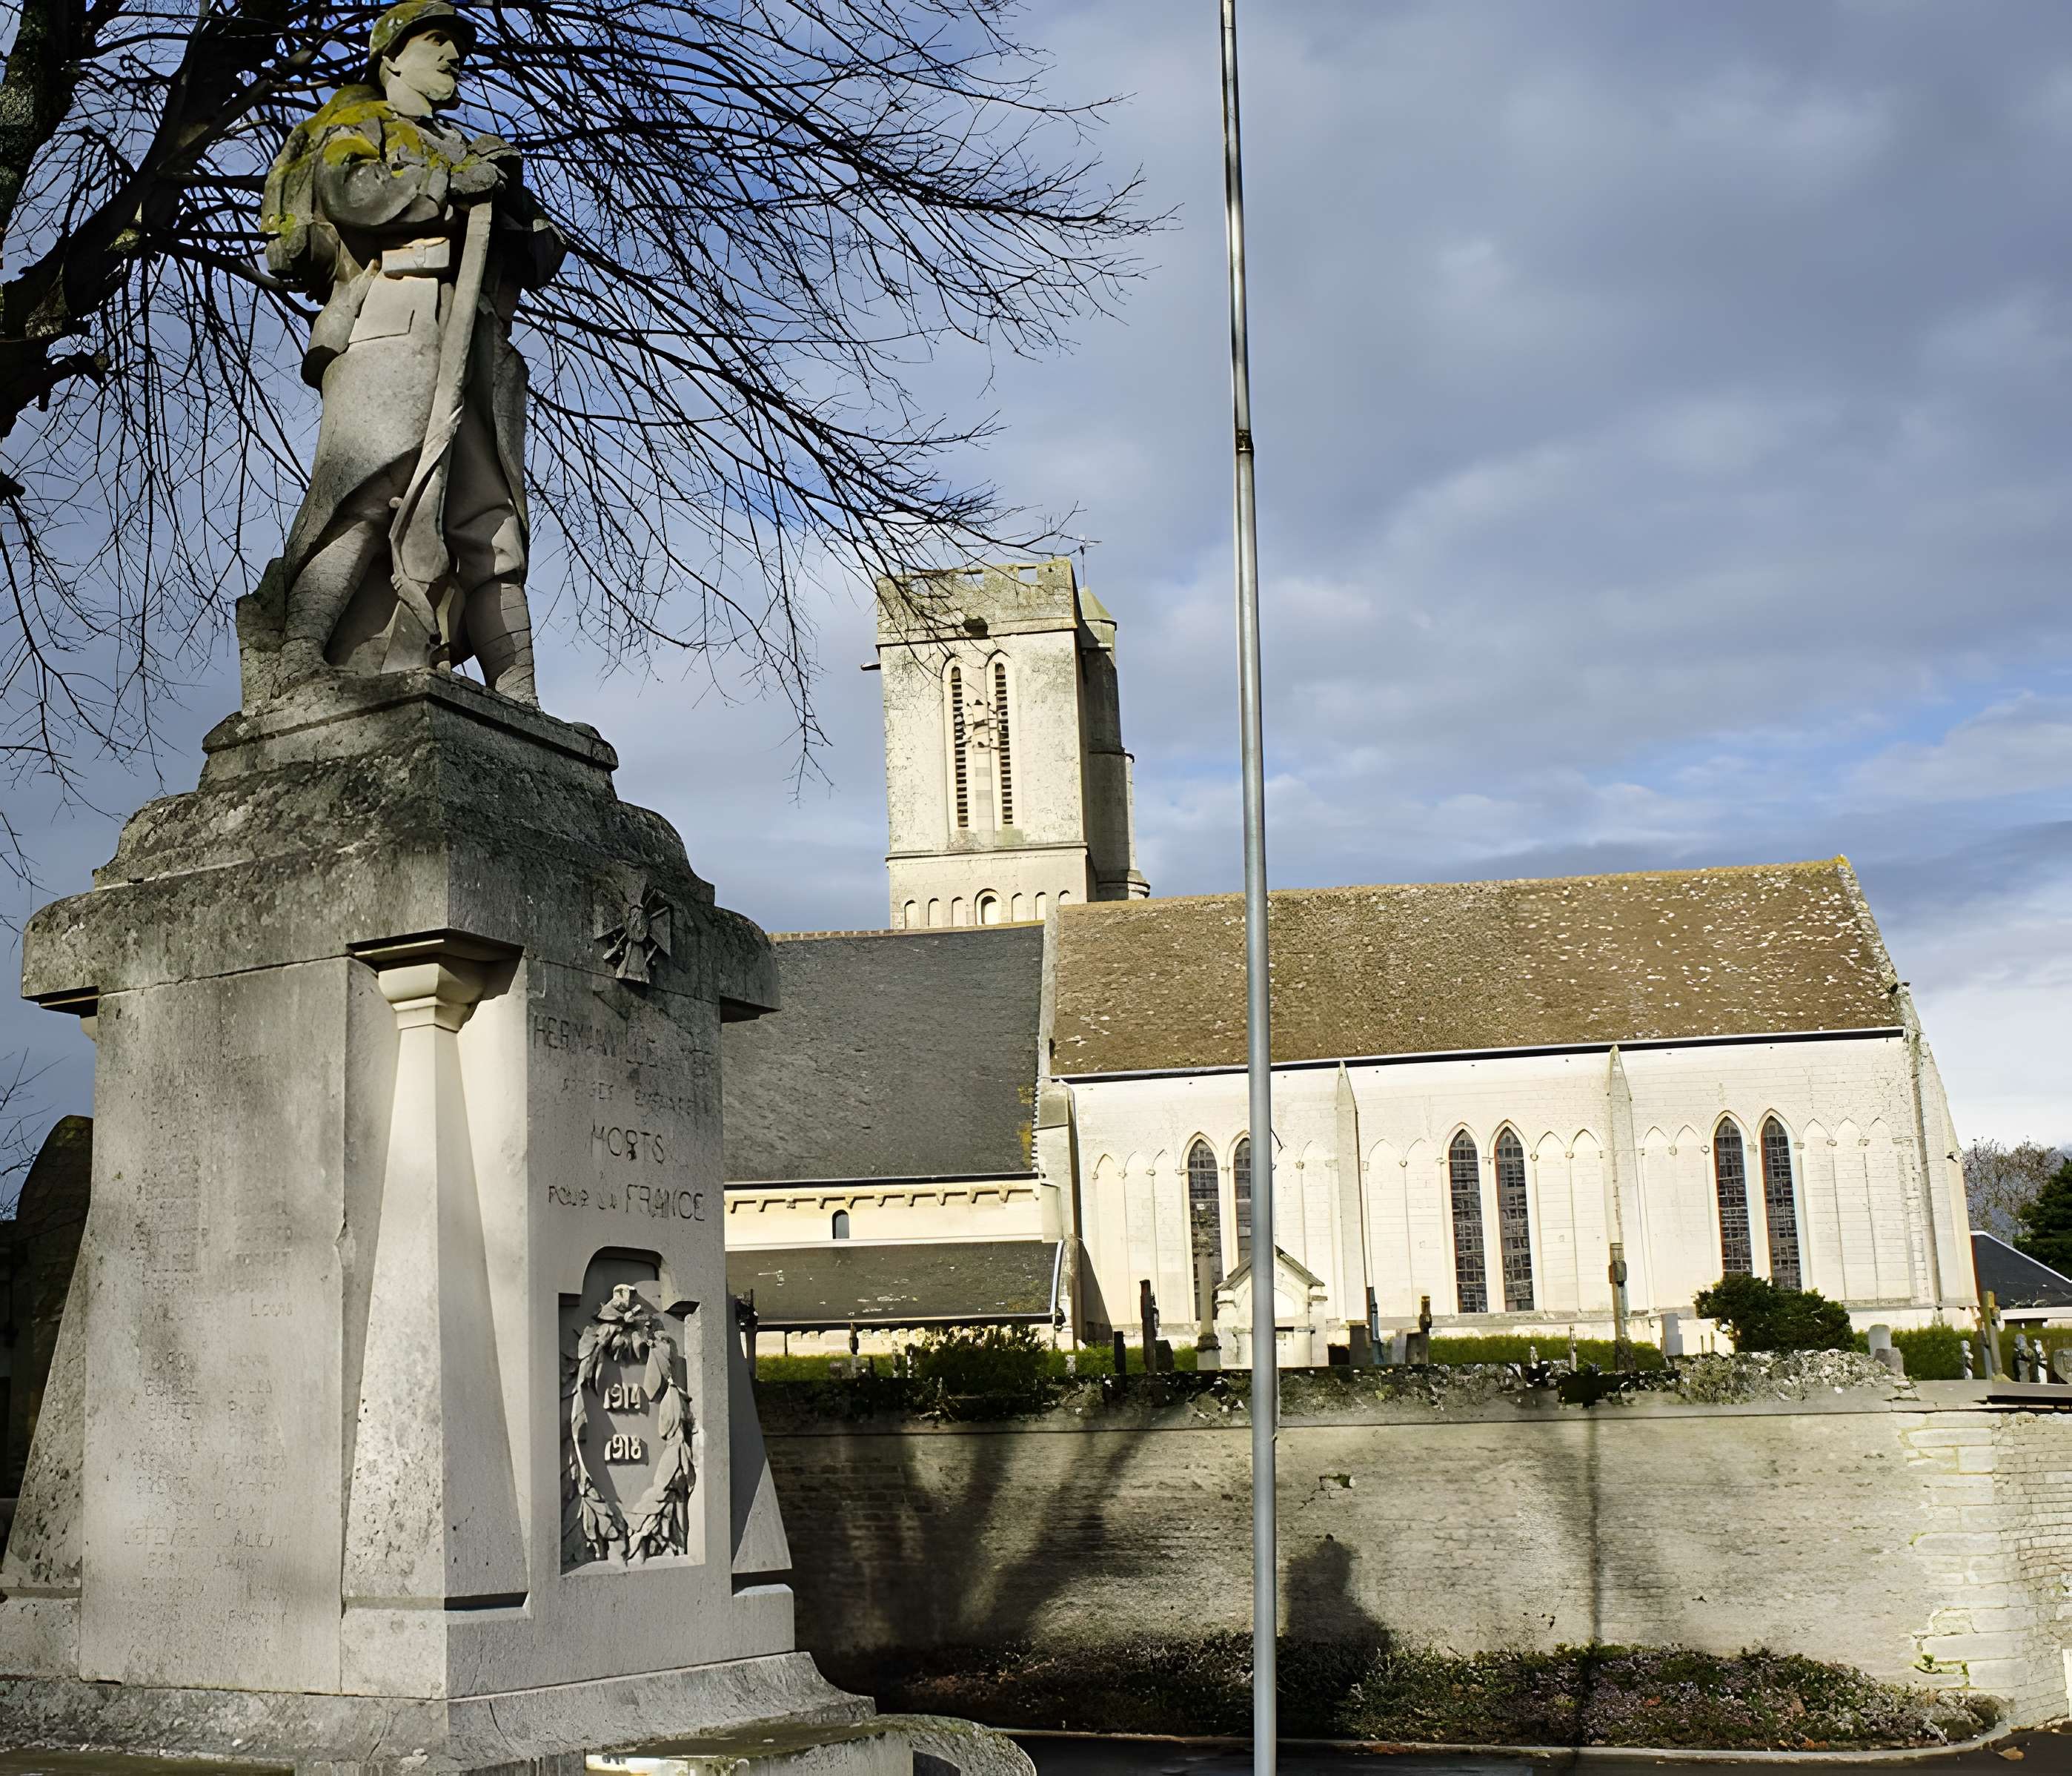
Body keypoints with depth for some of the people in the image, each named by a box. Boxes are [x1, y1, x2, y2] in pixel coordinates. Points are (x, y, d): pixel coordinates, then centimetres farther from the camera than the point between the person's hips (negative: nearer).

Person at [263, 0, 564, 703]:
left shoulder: (468, 152, 38)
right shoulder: (355, 123, 22)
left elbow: (547, 253, 26)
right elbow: (348, 191, -3)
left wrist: (512, 203, 5)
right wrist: (453, 182, -1)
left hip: (477, 335, 6)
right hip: (394, 313, -6)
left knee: (491, 519, -7)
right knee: (372, 484, -25)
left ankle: (519, 706, -15)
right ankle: (299, 654, -34)